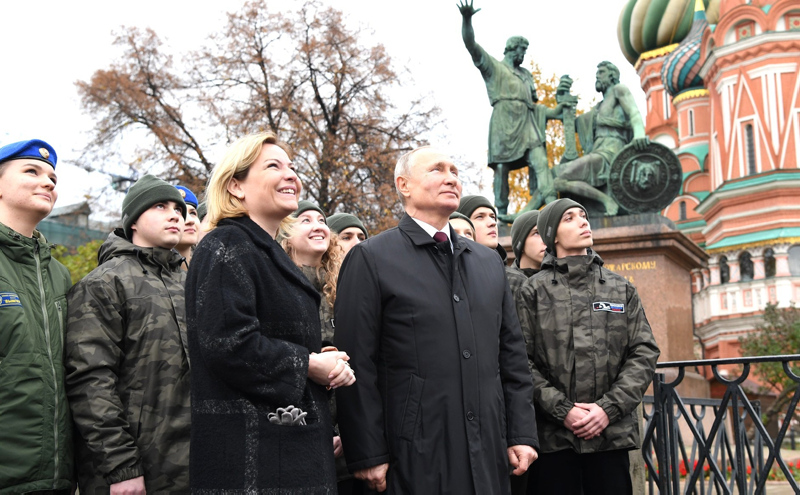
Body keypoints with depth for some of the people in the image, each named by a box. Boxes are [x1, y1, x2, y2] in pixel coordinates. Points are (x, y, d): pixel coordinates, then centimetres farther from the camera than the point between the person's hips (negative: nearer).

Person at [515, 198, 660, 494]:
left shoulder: (622, 289, 13)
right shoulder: (533, 291, 6)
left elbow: (644, 353, 6)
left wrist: (609, 408, -6)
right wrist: (562, 410, -12)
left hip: (612, 433, 2)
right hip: (553, 436, -2)